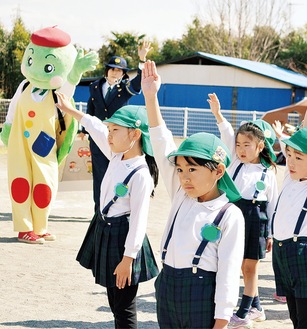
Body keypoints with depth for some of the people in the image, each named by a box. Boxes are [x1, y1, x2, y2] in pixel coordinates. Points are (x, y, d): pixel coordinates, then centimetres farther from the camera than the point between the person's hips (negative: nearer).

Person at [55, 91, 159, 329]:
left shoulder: (141, 174, -21)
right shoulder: (117, 157, 4)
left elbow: (139, 219, -21)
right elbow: (97, 128, 21)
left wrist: (128, 258, -21)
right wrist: (70, 110, 30)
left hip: (123, 236, -9)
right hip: (105, 231, 9)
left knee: (124, 308, -2)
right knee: (115, 303, 16)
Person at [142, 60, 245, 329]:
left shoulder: (230, 215, -9)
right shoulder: (181, 197, 6)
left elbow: (228, 271, -10)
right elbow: (162, 146, 2)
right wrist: (151, 96, -5)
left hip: (202, 295, -6)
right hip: (167, 287, 6)